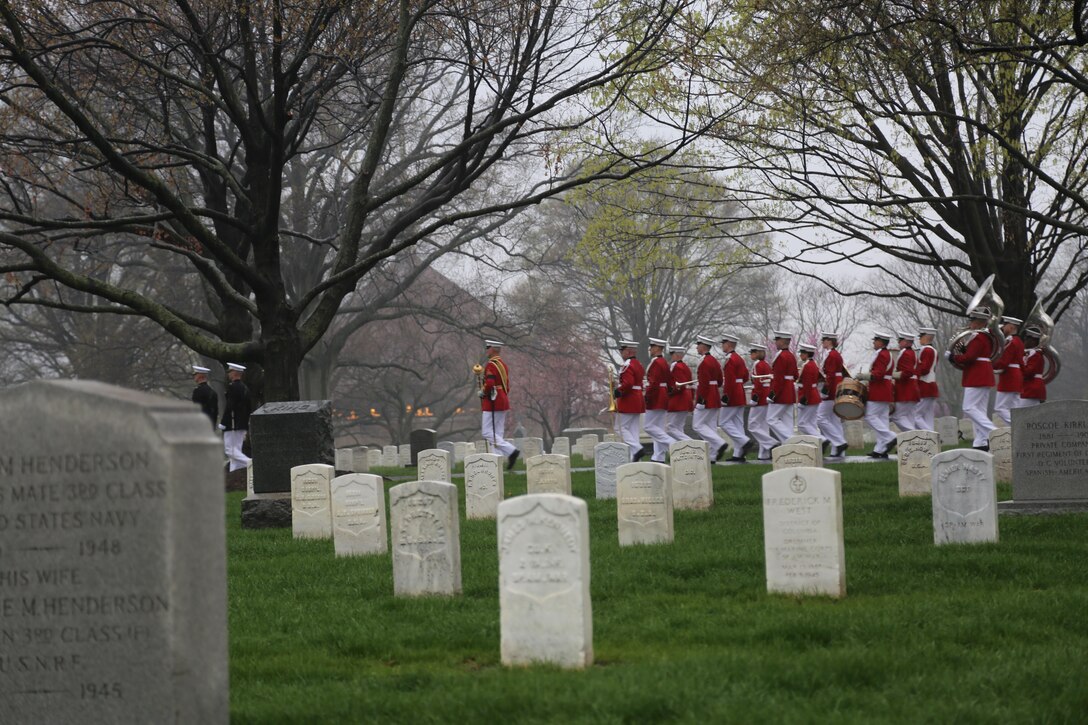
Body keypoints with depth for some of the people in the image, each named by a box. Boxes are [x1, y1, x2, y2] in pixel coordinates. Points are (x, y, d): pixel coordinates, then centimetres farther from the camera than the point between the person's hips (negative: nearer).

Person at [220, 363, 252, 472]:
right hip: (242, 425, 9)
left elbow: (229, 407, -19)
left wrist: (222, 424, -15)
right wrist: (246, 428, 21)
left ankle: (251, 464, -21)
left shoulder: (232, 387, -13)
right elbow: (250, 408, 18)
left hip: (232, 426, -9)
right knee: (236, 450, 9)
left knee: (230, 450, -8)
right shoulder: (245, 388, 15)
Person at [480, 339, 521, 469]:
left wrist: (482, 392, -9)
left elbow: (490, 384, -25)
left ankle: (511, 451, -18)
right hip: (503, 402, 9)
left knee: (487, 433, -7)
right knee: (497, 434, 8)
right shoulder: (503, 365, 15)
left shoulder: (491, 365, -14)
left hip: (492, 403, -9)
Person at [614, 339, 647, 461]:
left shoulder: (627, 366, -15)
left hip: (627, 401, -9)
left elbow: (628, 384, -27)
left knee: (621, 428, -3)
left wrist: (618, 391, -13)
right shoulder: (638, 365, 15)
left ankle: (637, 448, -17)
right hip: (638, 400, 9)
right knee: (633, 429, 9)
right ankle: (636, 458, 6)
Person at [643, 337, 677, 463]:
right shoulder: (664, 363, 15)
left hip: (656, 399, -10)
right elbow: (671, 380, 20)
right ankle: (659, 457, 7)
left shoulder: (655, 363, -15)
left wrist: (647, 396, -18)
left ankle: (672, 444, -17)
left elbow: (654, 382, -22)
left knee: (649, 427, -7)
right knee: (660, 427, 8)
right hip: (664, 399, 10)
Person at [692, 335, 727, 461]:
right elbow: (719, 382, 19)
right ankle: (713, 455, 5)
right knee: (711, 426, 8)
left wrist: (700, 400, -21)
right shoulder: (715, 361, 15)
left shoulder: (704, 362, -15)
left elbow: (704, 383, -21)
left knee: (698, 425, -5)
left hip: (706, 399, -9)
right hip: (715, 398, 9)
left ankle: (719, 444, -18)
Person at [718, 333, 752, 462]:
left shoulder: (729, 360, -15)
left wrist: (726, 396, -21)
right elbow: (745, 377, 21)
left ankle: (745, 441, -15)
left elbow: (729, 380, -22)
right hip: (741, 397, 9)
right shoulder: (740, 359, 15)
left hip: (731, 397, -9)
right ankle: (738, 454, 6)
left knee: (724, 422, -3)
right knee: (737, 424, 8)